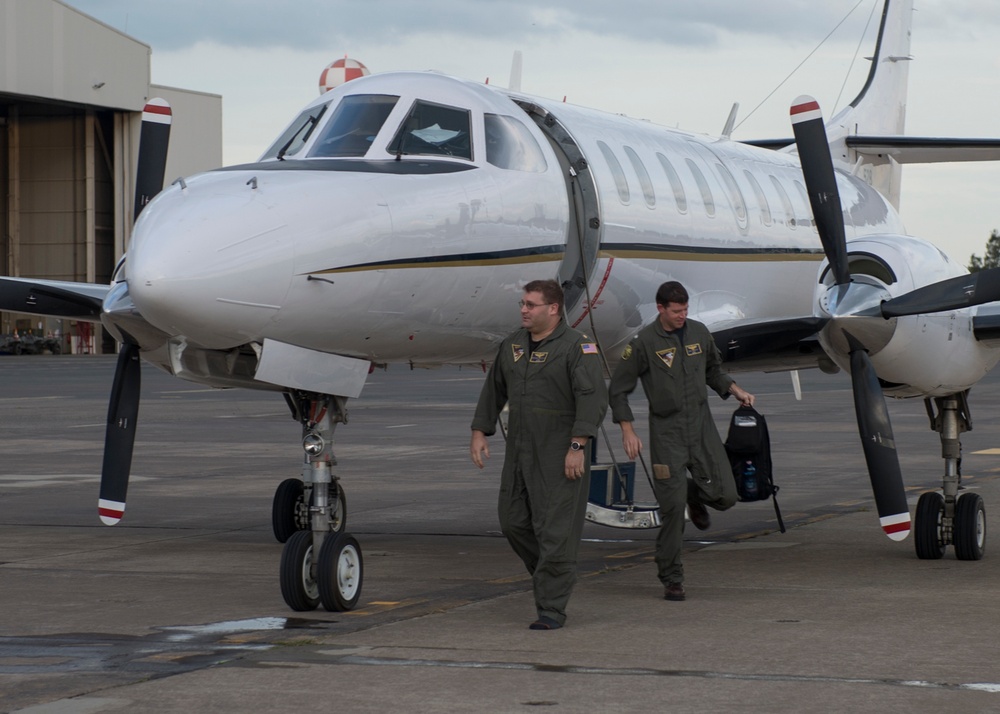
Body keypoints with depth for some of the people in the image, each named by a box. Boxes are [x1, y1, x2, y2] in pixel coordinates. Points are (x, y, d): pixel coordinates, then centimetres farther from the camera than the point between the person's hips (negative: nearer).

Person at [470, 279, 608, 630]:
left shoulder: (577, 347, -10)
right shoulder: (512, 345, 12)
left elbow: (593, 397, -17)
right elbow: (494, 391, 20)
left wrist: (577, 446, -23)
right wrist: (480, 433, 13)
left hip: (560, 456, -8)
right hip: (520, 453, 8)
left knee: (555, 529, -7)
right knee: (513, 521, 11)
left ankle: (552, 608, -4)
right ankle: (549, 574, 32)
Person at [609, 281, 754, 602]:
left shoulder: (699, 332, 5)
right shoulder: (644, 342, -9)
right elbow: (618, 390, -4)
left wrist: (735, 390, 7)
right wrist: (628, 431, -10)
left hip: (701, 424, 4)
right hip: (667, 430, -4)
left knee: (725, 496, -6)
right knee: (672, 508, -7)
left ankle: (695, 494, 31)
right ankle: (671, 579, 5)